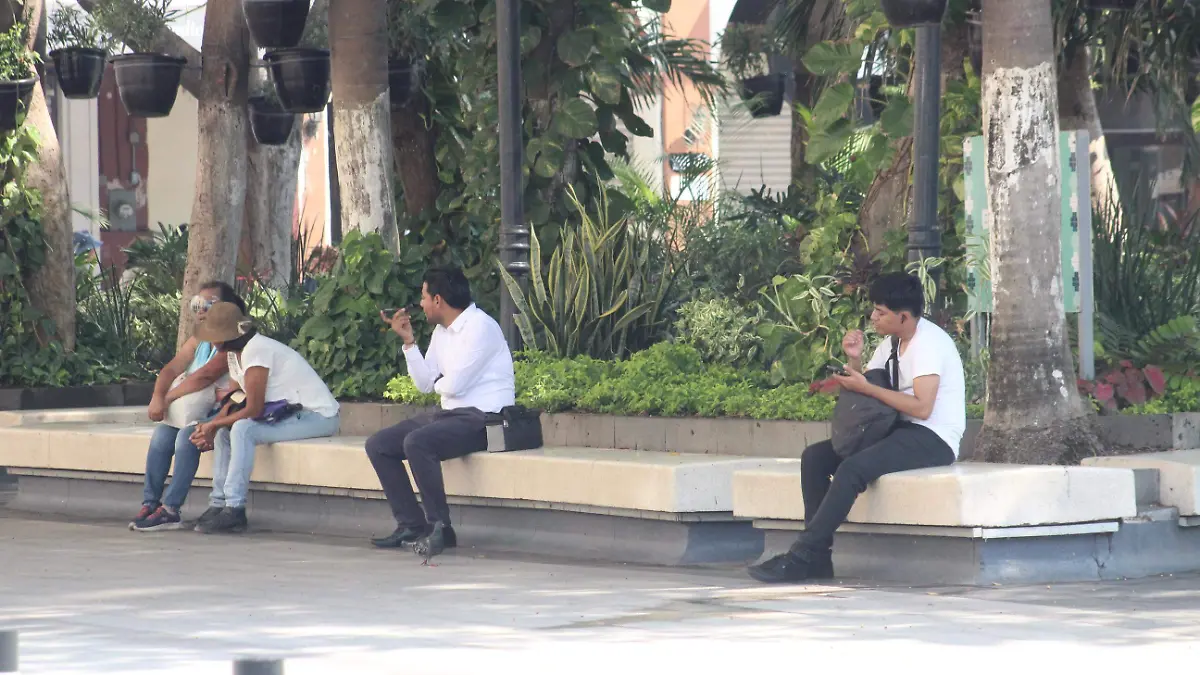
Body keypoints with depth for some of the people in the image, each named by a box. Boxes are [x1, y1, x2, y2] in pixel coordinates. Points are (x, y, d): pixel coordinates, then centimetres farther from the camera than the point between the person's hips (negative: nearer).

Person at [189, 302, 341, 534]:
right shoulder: (234, 353, 9)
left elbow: (253, 410, -22)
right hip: (293, 413, 10)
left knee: (242, 429, -26)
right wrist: (210, 429, -5)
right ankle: (219, 504, 4)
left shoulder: (257, 351, -22)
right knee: (224, 431, 6)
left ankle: (234, 510, -25)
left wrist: (213, 425, -11)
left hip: (318, 416, -10)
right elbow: (234, 400, 12)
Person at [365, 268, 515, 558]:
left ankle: (440, 527, -25)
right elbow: (425, 384, 13)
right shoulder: (441, 332, 14)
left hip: (482, 417, -10)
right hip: (450, 414, 10)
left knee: (417, 442, -33)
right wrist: (408, 341, 6)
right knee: (378, 445, 2)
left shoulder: (480, 326, -14)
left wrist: (439, 382, 3)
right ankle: (411, 525, -2)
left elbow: (454, 384, -20)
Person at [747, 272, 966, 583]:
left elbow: (921, 407, -25)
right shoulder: (892, 343, 15)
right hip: (902, 432, 10)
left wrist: (866, 388, -21)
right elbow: (861, 390, 16)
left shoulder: (928, 342, -14)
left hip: (933, 441, -10)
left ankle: (799, 559, -29)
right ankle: (818, 555, -10)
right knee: (814, 457, -2)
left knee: (853, 469, -30)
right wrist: (855, 360, -2)